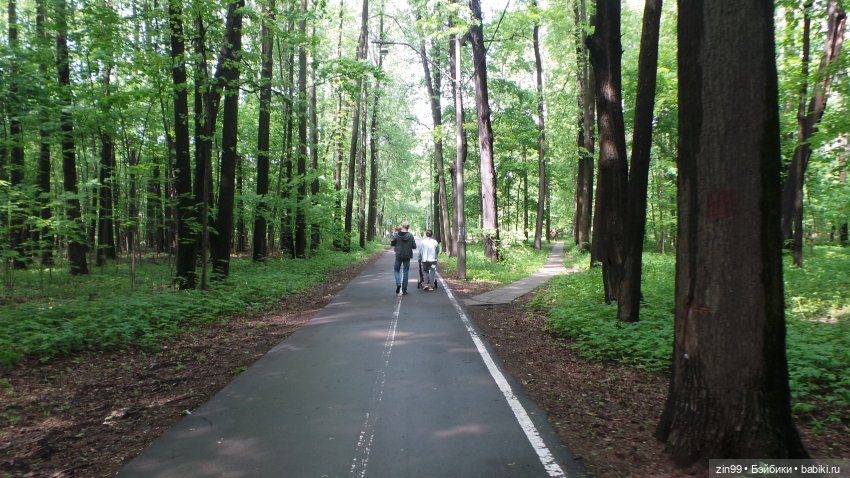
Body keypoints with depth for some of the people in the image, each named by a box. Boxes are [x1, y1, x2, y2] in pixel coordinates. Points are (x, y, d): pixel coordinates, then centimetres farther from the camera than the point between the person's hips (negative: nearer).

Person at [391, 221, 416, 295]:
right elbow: (414, 246, -8)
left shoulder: (396, 235, -10)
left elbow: (392, 244, -4)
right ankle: (404, 290, 9)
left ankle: (398, 283, -10)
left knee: (396, 270, 16)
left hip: (398, 255, 0)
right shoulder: (410, 236, -10)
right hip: (407, 256, 0)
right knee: (405, 272, 7)